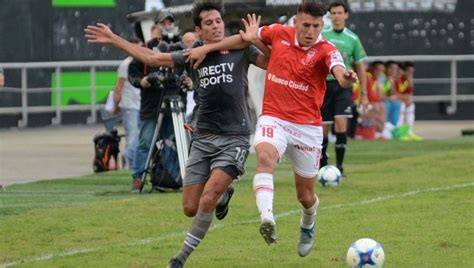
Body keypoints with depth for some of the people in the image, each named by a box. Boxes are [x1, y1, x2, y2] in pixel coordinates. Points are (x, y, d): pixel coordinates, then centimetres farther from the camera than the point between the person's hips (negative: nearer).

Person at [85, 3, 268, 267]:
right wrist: (113, 39, 12)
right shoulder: (192, 56, 7)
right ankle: (223, 194, 36)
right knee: (191, 208, 2)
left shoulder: (240, 49, 0)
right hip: (203, 137, 4)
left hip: (235, 138, -4)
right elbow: (151, 57, 12)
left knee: (206, 201, -17)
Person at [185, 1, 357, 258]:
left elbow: (339, 73, -32)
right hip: (273, 119, 1)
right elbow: (246, 37, 15)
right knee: (265, 157, -33)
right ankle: (266, 218, -49)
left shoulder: (325, 51, -11)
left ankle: (307, 227, 45)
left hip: (307, 127, -1)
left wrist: (346, 77, -57)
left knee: (306, 195, 10)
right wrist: (206, 48, 14)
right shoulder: (279, 34, -2)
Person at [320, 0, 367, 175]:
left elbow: (360, 67, 11)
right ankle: (322, 165, 18)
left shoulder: (352, 39, 5)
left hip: (343, 85, 0)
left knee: (341, 123, -15)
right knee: (323, 127, 3)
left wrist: (364, 94, 9)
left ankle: (339, 165, -10)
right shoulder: (321, 36, 3)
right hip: (324, 84, 1)